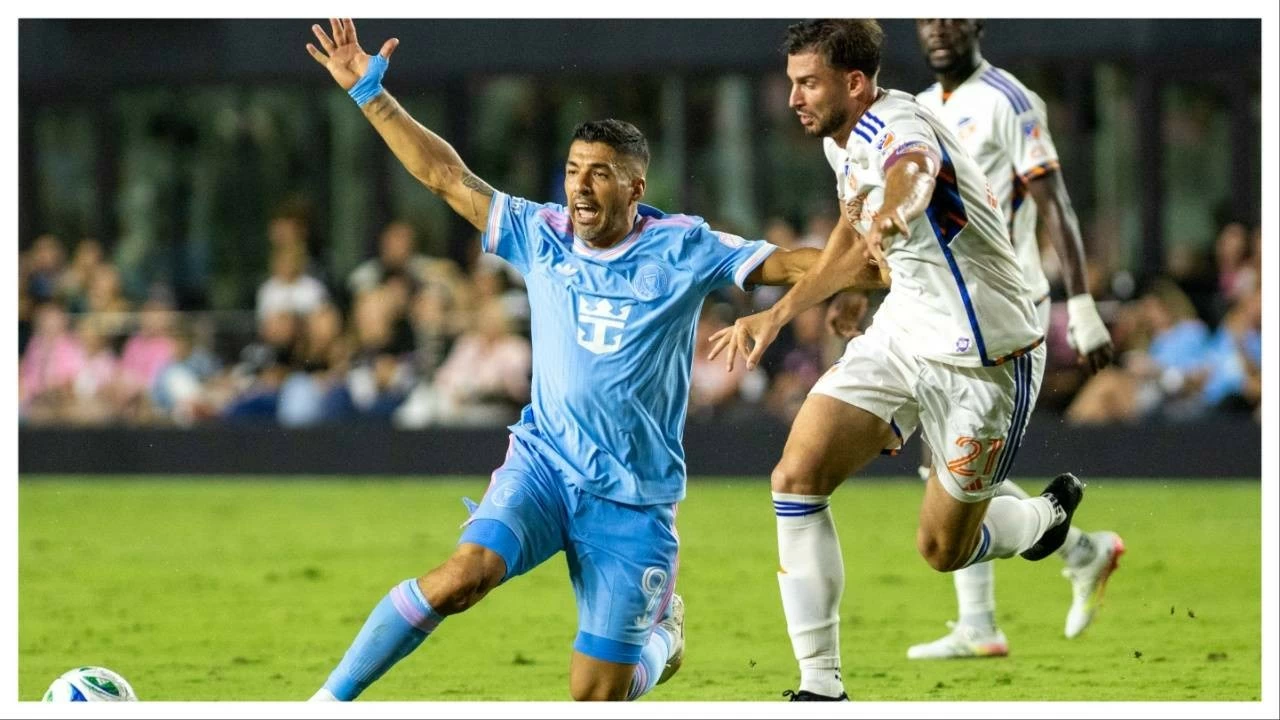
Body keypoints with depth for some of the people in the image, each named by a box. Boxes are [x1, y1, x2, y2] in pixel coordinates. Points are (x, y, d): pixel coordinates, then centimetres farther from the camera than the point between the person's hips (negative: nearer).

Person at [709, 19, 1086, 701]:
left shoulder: (900, 127, -26)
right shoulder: (844, 140, 3)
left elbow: (913, 173, -53)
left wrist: (891, 216, -76)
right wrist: (778, 313, 26)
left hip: (983, 359, -8)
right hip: (902, 331, 8)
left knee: (943, 550, 3)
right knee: (797, 477, -11)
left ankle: (1045, 515, 38)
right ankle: (821, 686, -5)